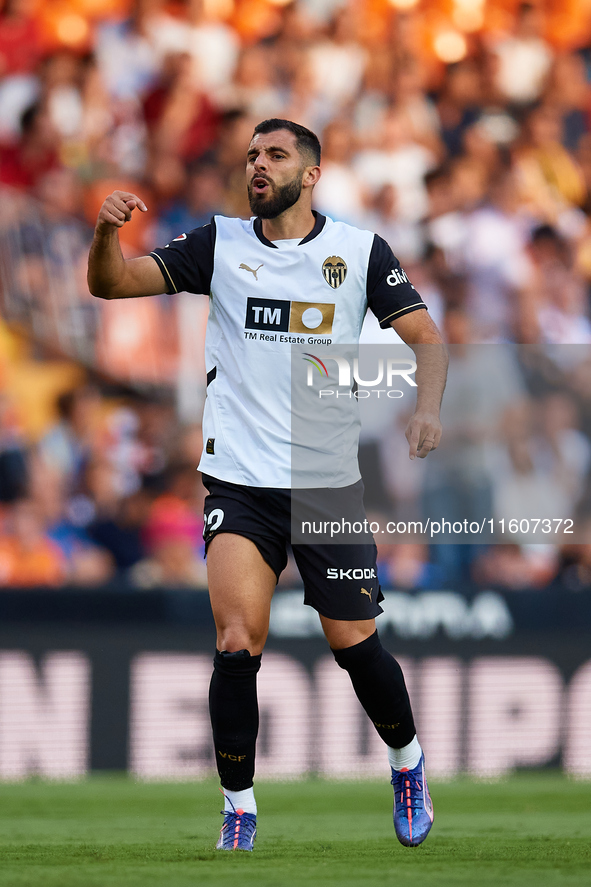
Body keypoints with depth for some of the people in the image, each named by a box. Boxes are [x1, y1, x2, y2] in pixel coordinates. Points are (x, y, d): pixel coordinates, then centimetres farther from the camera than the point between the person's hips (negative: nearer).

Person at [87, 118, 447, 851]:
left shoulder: (361, 251, 1)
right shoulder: (219, 244, 3)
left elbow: (426, 338, 0)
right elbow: (111, 283, -1)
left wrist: (427, 408, -20)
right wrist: (106, 231, -23)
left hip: (329, 483, 0)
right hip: (239, 482, 0)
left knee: (354, 645, 3)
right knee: (236, 646, -13)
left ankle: (407, 760, 31)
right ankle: (238, 810, 1)